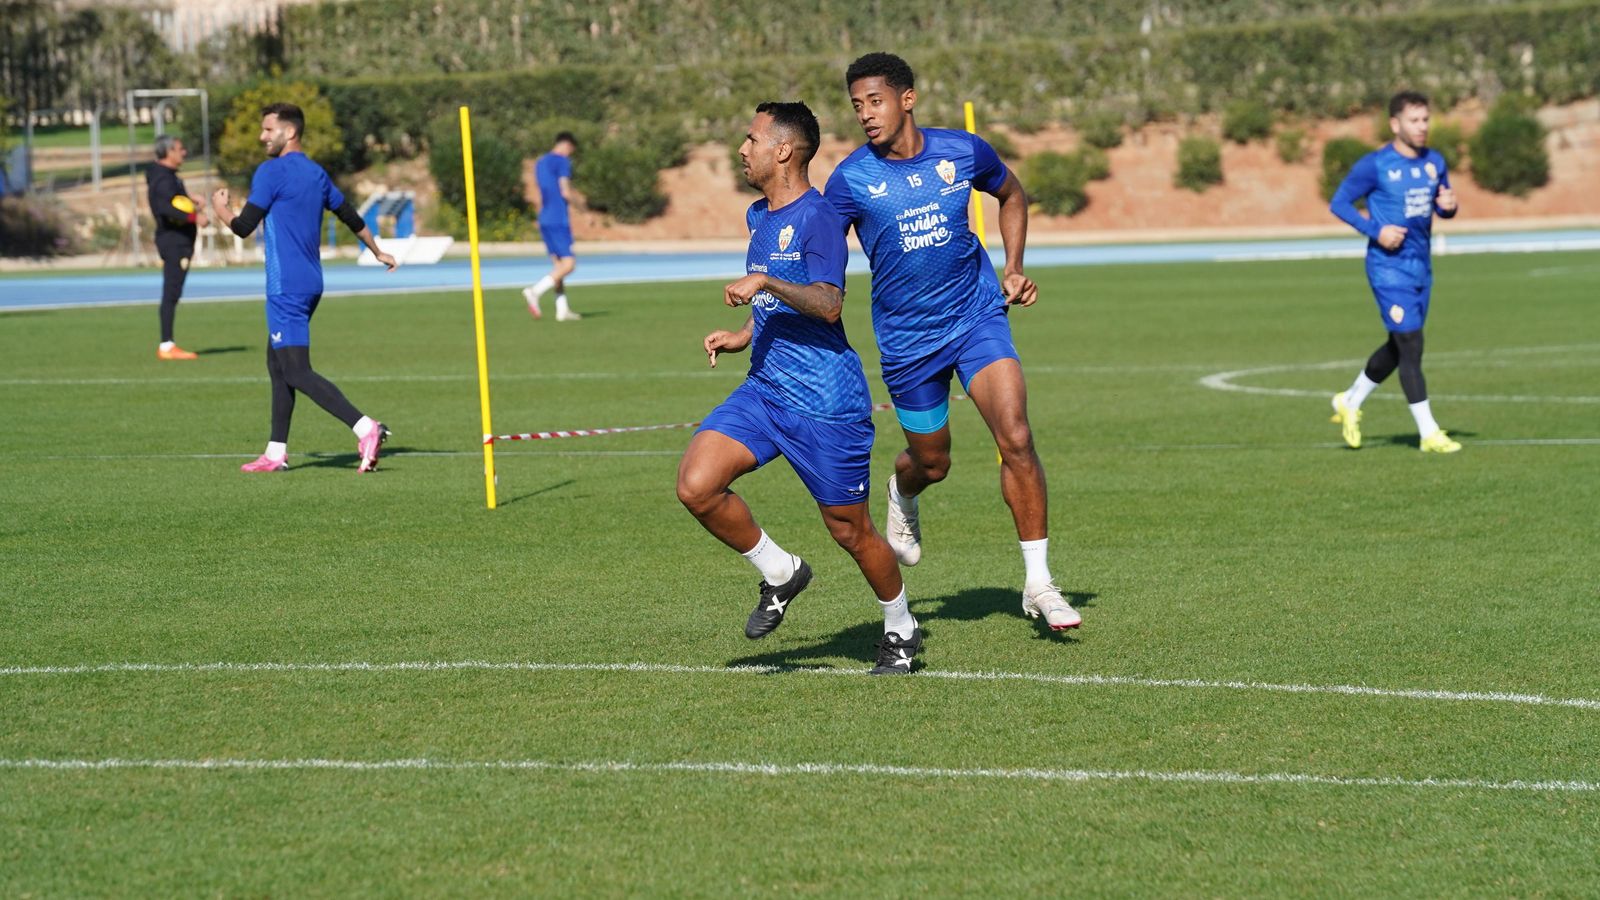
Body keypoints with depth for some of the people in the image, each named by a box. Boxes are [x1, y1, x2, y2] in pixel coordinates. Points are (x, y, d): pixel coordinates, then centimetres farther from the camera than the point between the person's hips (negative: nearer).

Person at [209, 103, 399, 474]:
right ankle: (276, 452, 17)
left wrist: (220, 208, 10)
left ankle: (365, 428, -26)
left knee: (296, 371, -12)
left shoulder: (272, 172, -11)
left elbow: (243, 227, -11)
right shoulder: (316, 173, 13)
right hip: (310, 283, 9)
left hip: (286, 287, -9)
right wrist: (377, 251, 39)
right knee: (277, 364, 16)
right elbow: (351, 216, 23)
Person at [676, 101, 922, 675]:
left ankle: (900, 629, 26)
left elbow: (827, 305, -24)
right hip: (764, 389, 8)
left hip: (825, 401, -8)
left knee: (850, 530, 3)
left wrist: (764, 283, -32)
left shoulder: (816, 218, -13)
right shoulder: (758, 217, 14)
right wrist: (743, 337, 12)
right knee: (695, 486, -12)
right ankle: (780, 574, 9)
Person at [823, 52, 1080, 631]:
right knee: (931, 463, 11)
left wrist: (1014, 269, 6)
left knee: (1015, 437, -17)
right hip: (907, 338, 0)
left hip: (978, 316, 0)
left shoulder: (963, 152, -6)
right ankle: (903, 496, 53)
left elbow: (1011, 195, 16)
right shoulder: (851, 179, -11)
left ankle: (1038, 583, -8)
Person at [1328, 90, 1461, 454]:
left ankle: (1350, 402, 36)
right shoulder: (1374, 165, -11)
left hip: (1421, 268, 7)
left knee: (1398, 348, 16)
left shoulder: (1434, 162, 7)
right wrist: (1375, 230, -18)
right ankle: (1429, 434, -6)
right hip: (1389, 268, -7)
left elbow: (1443, 207, 17)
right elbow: (1339, 202, -5)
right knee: (1411, 346, -10)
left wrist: (1449, 206, -8)